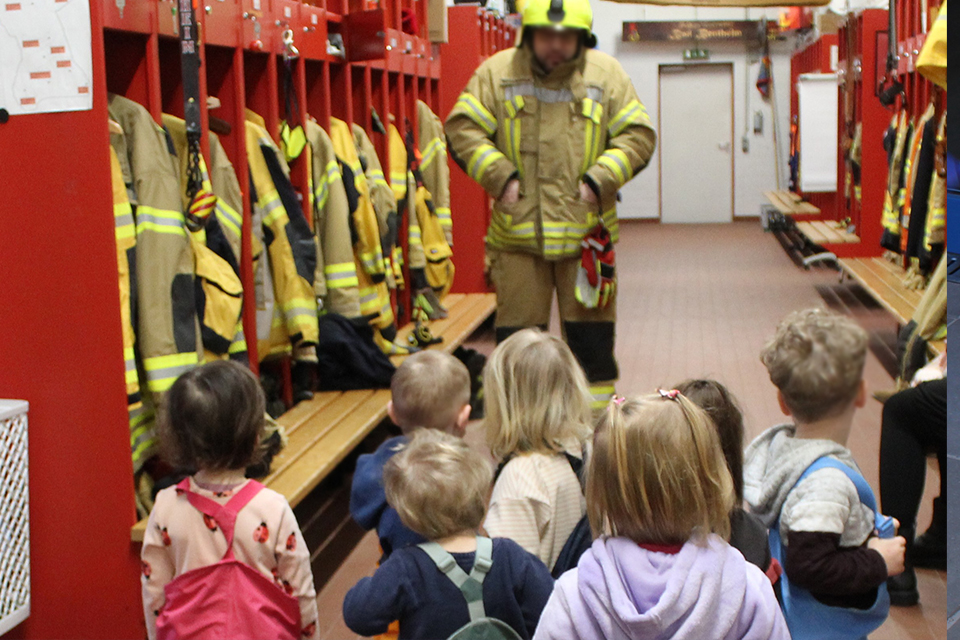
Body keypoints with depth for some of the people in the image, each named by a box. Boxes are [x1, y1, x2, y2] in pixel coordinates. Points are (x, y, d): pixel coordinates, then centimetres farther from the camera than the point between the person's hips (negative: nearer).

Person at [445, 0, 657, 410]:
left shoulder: (606, 74, 3)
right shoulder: (498, 73, 2)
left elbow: (638, 135, 5)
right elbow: (462, 130, 1)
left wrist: (600, 179, -8)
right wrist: (500, 176, -10)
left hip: (585, 232, 0)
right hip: (517, 233, 0)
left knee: (591, 335, 7)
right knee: (517, 335, 7)